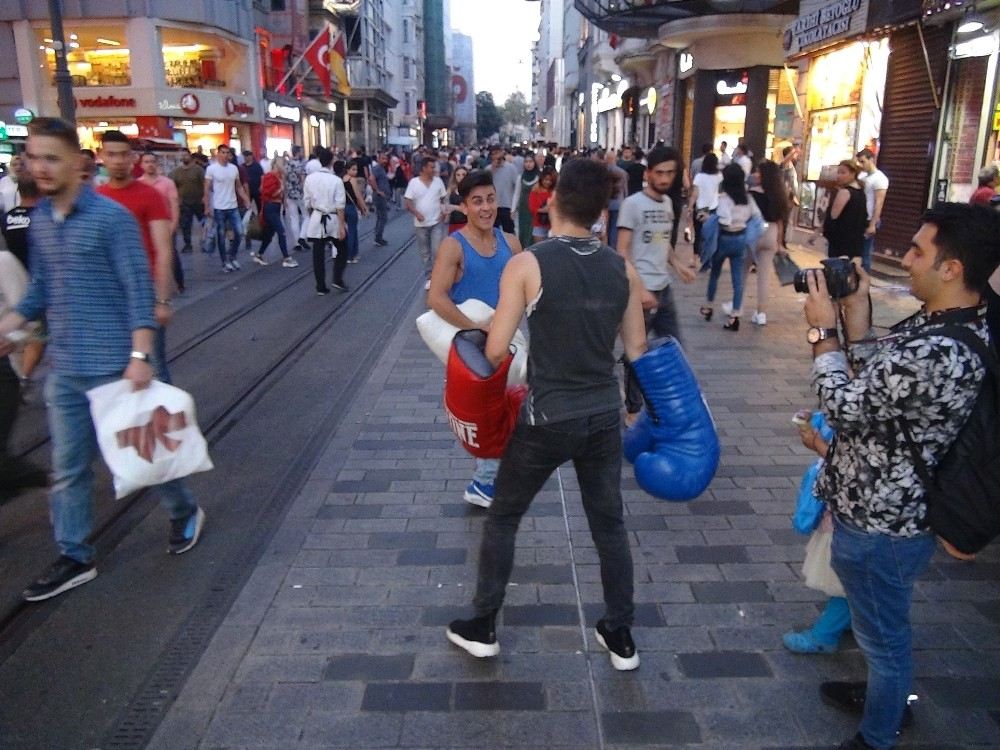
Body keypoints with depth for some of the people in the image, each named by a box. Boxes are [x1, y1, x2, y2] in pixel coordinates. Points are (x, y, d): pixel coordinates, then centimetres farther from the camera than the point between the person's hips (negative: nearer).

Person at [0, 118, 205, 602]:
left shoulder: (111, 217, -12)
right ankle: (74, 559, 24)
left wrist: (140, 355, -21)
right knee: (67, 468, 11)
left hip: (113, 366, -6)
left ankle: (185, 514, 33)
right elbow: (41, 288, 15)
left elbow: (138, 290, -15)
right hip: (63, 370, 6)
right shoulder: (39, 220, 8)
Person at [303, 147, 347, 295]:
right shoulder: (336, 180, -12)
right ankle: (338, 279, 8)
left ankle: (321, 287, 12)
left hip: (317, 220, 3)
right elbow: (340, 206, -14)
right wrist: (342, 226, -11)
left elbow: (307, 202, 6)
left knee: (318, 255, 8)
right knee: (342, 250, 17)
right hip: (333, 220, -3)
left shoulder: (310, 178, -1)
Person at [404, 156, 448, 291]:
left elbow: (445, 198, 9)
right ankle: (429, 278, 22)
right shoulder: (414, 182, -6)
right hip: (421, 224, 0)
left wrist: (444, 210, -9)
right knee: (425, 253, 10)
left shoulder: (438, 180, 1)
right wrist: (416, 213, -22)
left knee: (437, 251, -9)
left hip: (437, 222, 0)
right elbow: (407, 202, -6)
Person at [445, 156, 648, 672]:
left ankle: (482, 627, 29)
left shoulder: (527, 264, -13)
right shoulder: (622, 269, -1)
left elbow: (496, 350, -15)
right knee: (609, 524, 18)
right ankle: (620, 636, 31)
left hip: (547, 420, -3)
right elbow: (636, 348, 5)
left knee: (503, 517, 16)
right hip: (604, 416, 4)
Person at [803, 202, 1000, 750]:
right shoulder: (939, 324, -1)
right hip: (891, 508, 9)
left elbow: (844, 406, -24)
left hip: (880, 524, -9)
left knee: (883, 634, 14)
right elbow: (875, 384, 6)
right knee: (883, 627, 31)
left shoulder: (937, 354, -33)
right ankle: (884, 694, 55)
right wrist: (856, 319, -2)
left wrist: (823, 329, -14)